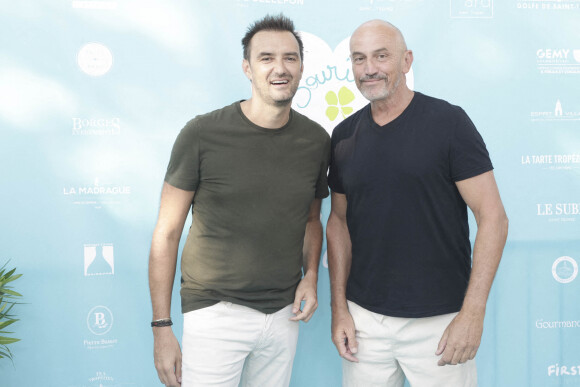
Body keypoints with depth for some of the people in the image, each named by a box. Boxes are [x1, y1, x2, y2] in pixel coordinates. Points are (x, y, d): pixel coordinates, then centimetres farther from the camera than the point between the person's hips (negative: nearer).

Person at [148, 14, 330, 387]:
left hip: (284, 313, 4)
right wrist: (161, 327, -8)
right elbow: (167, 233, -7)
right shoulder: (203, 134, -11)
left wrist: (311, 275, -2)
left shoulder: (316, 140, 2)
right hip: (215, 311, -4)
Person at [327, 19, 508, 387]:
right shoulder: (344, 135, 5)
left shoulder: (448, 122, -8)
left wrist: (472, 313, -14)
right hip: (363, 316, 4)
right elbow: (339, 221, 10)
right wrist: (339, 308, 4)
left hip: (439, 321, -3)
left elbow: (493, 216, -10)